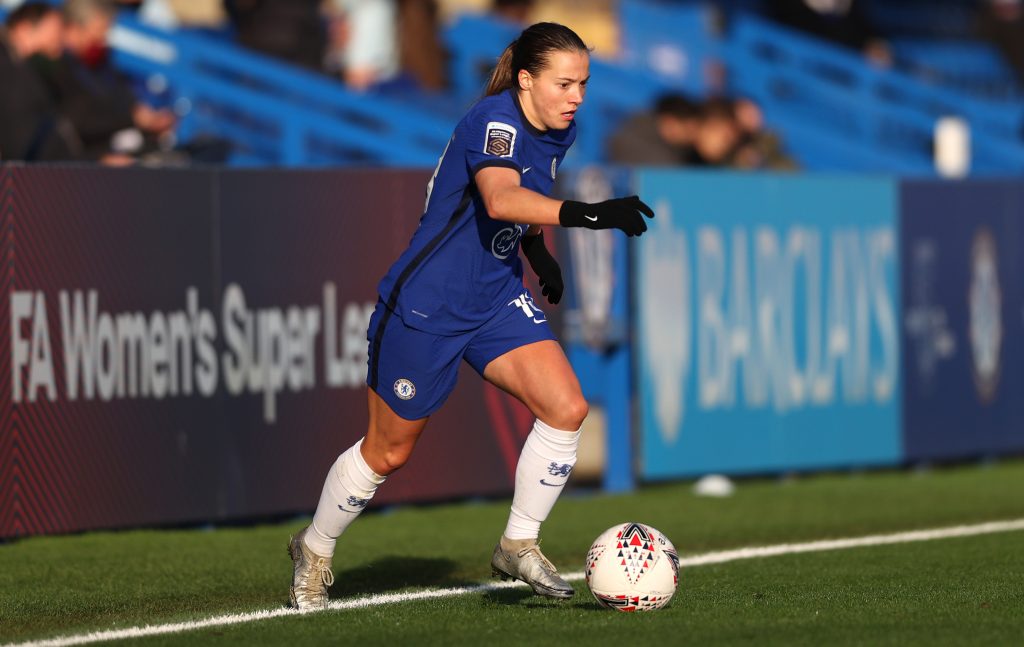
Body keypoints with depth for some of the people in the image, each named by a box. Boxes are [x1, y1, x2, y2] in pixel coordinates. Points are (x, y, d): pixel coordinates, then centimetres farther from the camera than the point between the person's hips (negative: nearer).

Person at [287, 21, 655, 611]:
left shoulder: (560, 132, 0)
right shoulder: (493, 121, -25)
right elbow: (500, 198, -47)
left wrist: (538, 247, 17)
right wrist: (587, 213, -58)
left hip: (498, 298, 7)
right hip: (424, 307, -7)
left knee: (567, 409, -12)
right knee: (389, 451, 7)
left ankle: (519, 546, 4)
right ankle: (315, 551, 32)